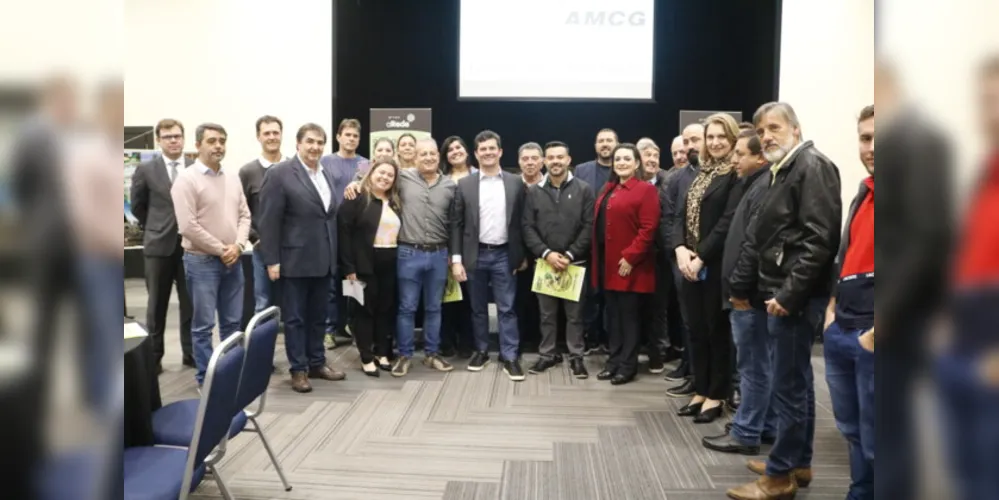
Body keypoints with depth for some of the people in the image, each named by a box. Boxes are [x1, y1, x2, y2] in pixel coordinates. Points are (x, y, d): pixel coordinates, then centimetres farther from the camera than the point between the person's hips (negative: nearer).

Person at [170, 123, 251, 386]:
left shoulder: (233, 179, 9)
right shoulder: (187, 179, -10)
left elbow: (244, 215, 10)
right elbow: (187, 226, -16)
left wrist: (237, 246, -7)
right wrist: (220, 250, -12)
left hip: (232, 260, 6)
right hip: (202, 261, -6)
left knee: (232, 322, 12)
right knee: (203, 325, 2)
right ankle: (205, 378, 13)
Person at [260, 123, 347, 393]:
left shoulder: (327, 174, 12)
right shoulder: (279, 174, -9)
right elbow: (269, 221, -12)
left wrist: (333, 254, 10)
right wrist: (272, 260, -15)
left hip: (323, 260, 6)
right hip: (294, 260, -6)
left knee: (318, 316, 15)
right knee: (295, 317, 5)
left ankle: (317, 363, 27)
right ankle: (299, 369, 15)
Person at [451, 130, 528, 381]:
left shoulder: (516, 183, 2)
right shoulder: (465, 184, 1)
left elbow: (521, 222, 6)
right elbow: (457, 224, 1)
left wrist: (523, 255, 4)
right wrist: (456, 259, -5)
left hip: (504, 255, 0)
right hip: (475, 255, 1)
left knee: (507, 308, 2)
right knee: (478, 308, 11)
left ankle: (510, 357, 8)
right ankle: (481, 351, 25)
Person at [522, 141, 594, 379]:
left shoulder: (583, 190, 0)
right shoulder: (534, 192, 5)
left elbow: (588, 227, -4)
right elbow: (528, 228, 1)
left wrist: (569, 255, -12)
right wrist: (546, 253, -11)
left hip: (575, 263, -1)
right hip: (544, 262, 2)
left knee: (575, 313, 6)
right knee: (547, 313, 10)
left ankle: (576, 356, 16)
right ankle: (548, 354, 22)